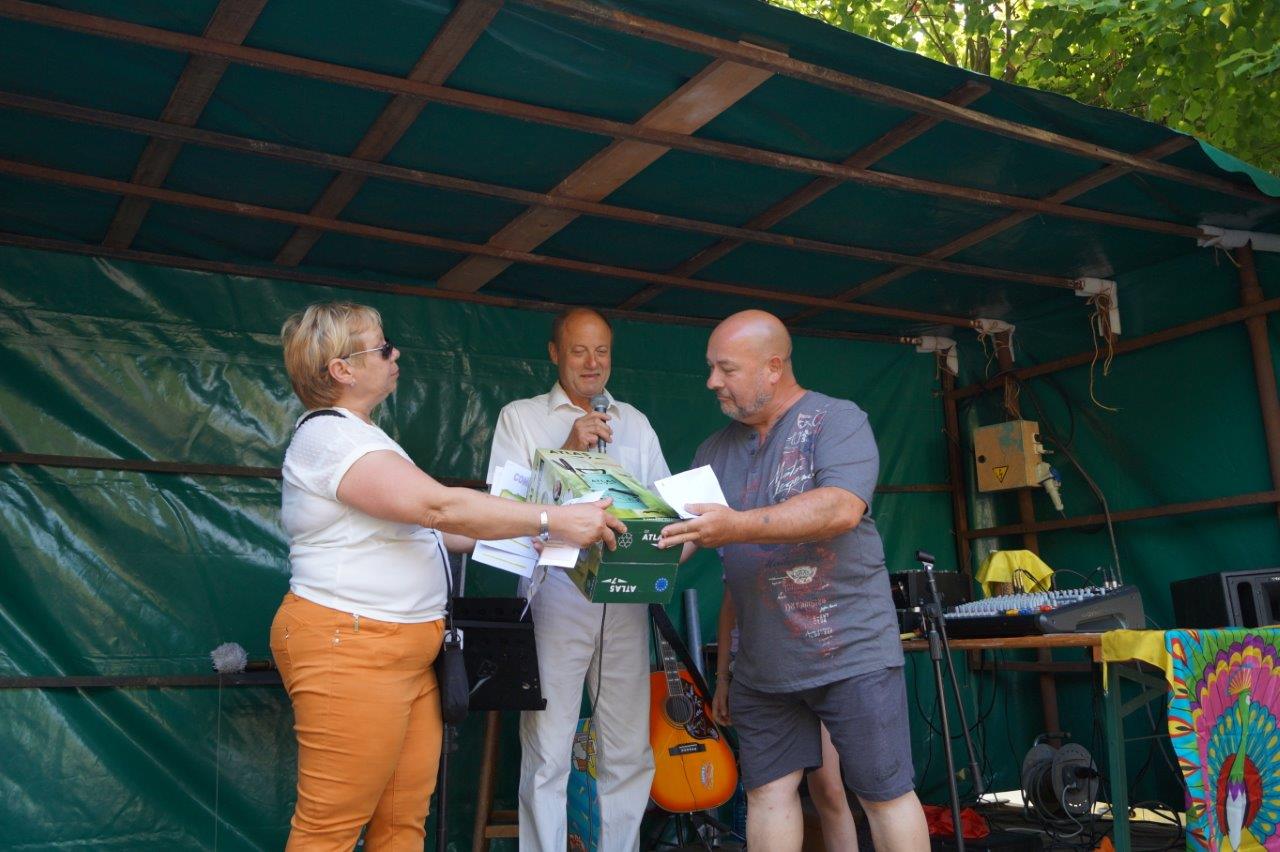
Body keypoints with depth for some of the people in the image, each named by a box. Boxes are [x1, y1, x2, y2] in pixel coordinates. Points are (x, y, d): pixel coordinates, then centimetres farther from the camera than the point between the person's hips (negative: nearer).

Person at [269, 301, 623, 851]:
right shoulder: (328, 435, -15)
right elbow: (439, 507, -25)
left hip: (405, 653, 10)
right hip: (349, 649, -10)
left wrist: (524, 534, 12)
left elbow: (421, 528, 18)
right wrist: (554, 521, -20)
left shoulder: (358, 435, 19)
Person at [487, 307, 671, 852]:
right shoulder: (520, 418, 8)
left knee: (629, 750, 7)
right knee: (547, 751, -2)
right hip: (555, 595, -3)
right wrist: (567, 451, -13)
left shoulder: (635, 423, 18)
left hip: (626, 597, 4)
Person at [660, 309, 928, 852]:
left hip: (851, 651, -5)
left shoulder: (837, 421, -8)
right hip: (761, 661, 6)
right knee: (768, 791, 9)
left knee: (885, 793, 3)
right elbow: (684, 532, 10)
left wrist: (739, 527, -33)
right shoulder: (715, 451, 11)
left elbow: (841, 508, -25)